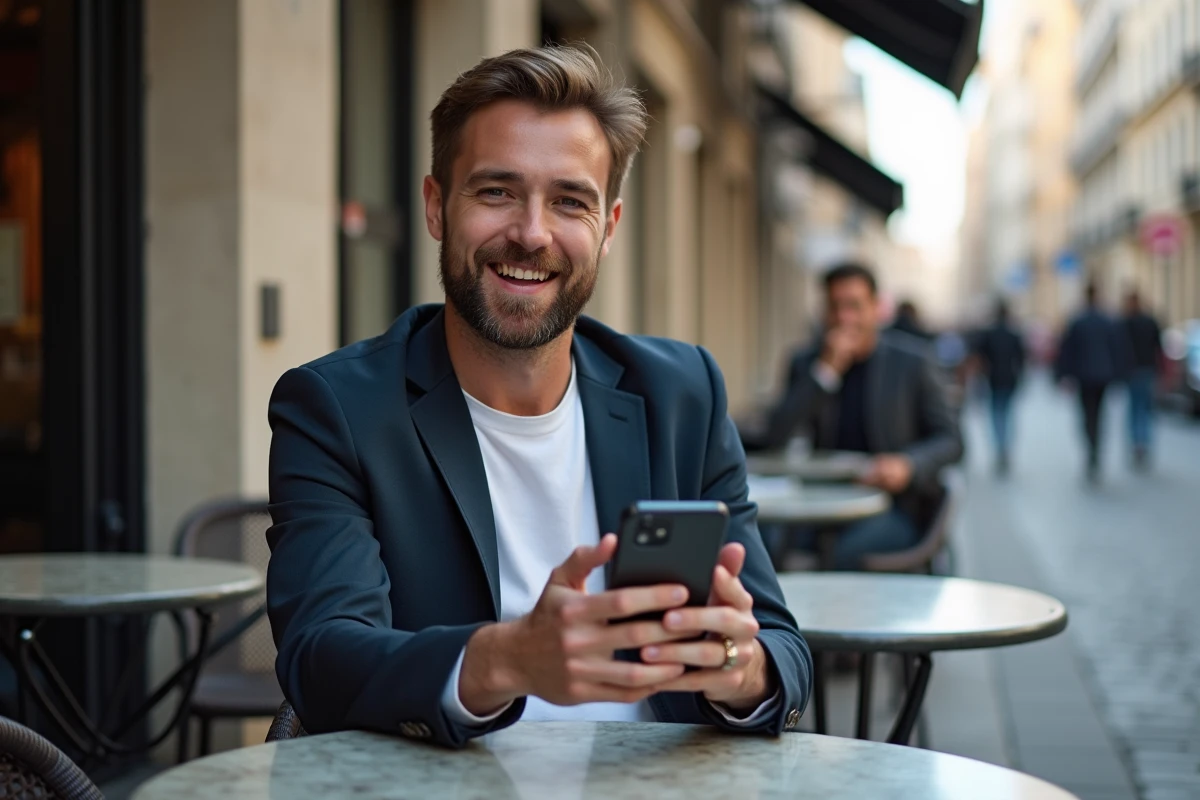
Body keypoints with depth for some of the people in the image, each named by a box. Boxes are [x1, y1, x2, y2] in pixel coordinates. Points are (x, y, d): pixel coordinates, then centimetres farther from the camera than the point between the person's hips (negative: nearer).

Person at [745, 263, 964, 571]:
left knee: (846, 552, -33)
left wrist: (907, 465, -21)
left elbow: (950, 440, 2)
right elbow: (776, 438, -2)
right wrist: (826, 370, -9)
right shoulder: (805, 363, 10)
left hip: (896, 507, -2)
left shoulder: (913, 365, 5)